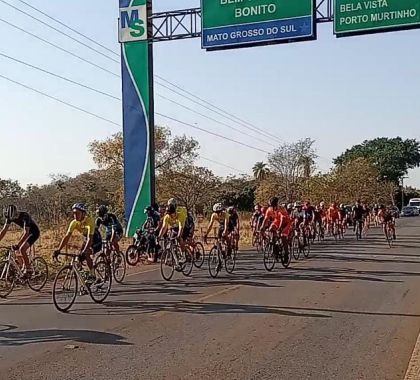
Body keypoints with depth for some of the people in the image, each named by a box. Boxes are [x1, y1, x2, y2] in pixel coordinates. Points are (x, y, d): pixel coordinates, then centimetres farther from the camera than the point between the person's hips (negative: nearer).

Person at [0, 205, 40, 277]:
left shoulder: (24, 216, -34)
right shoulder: (10, 217, -13)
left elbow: (26, 233, -38)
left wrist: (17, 245, -45)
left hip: (34, 232, -7)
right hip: (27, 232, 7)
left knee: (22, 249, -20)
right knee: (18, 250, -2)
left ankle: (28, 270, -10)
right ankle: (24, 268, 15)